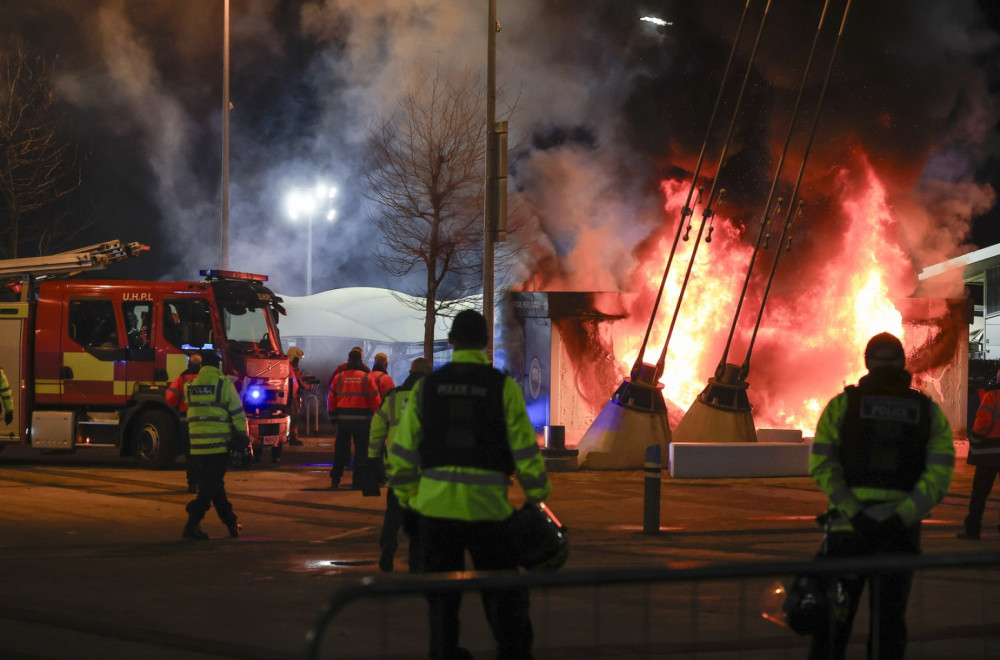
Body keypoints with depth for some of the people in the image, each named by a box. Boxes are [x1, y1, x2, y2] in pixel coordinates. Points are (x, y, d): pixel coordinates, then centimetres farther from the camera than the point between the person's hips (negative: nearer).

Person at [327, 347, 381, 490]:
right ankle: (358, 482, 2)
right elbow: (375, 399, -3)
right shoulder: (366, 377, -3)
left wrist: (332, 417, 12)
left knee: (340, 449, 11)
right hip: (362, 418, -2)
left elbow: (331, 398, 4)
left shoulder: (339, 377, 2)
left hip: (343, 418, 2)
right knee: (361, 450, 5)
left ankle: (335, 480, 11)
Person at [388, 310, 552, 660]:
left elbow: (403, 450, 5)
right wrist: (538, 497, 4)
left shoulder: (427, 386, 4)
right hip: (488, 508, -2)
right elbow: (525, 448, -5)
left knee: (442, 597, 11)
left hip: (435, 506, 2)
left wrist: (406, 498, 13)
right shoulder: (503, 387, -3)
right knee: (503, 595, 10)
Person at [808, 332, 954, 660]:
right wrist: (900, 518, -13)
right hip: (900, 531, 1)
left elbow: (821, 465, -8)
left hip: (848, 524, -1)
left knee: (833, 620, 7)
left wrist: (855, 514, -13)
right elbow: (940, 475, -5)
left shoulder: (843, 404, 3)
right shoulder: (929, 412, 7)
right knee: (889, 622, 7)